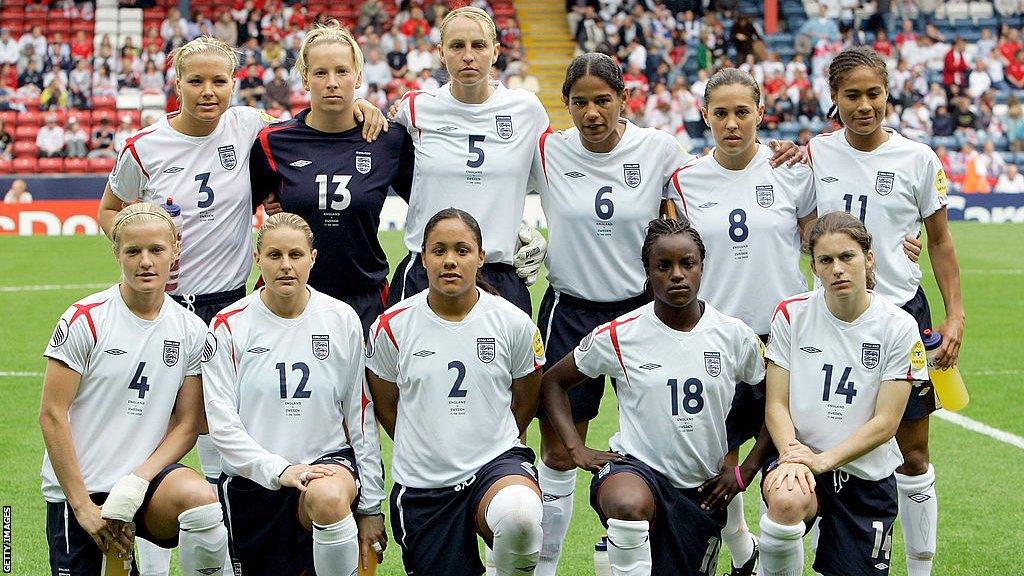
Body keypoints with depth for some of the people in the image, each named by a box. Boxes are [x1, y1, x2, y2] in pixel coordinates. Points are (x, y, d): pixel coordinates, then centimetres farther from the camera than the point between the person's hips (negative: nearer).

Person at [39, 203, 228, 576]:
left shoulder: (191, 332, 4)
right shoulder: (86, 319, -6)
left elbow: (186, 425, 4)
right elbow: (52, 414, -7)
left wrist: (137, 482, -13)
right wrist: (83, 506, -10)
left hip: (149, 473, 1)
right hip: (77, 489, -1)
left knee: (201, 499, -29)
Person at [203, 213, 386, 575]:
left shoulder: (342, 320, 2)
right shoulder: (229, 325, -3)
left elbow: (361, 416, 7)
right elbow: (221, 423, -7)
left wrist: (370, 507, 5)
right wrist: (279, 470, -21)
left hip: (327, 461, -1)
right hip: (251, 478, 1)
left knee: (329, 498, -35)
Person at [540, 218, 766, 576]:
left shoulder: (735, 336, -2)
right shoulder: (618, 336, -6)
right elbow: (553, 382, 6)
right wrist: (577, 449, -6)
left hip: (702, 488, 3)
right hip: (635, 466, -3)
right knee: (630, 504, -39)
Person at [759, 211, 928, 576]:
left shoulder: (898, 326, -4)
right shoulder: (791, 314, -1)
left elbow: (885, 423, -7)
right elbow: (776, 405, -2)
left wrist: (821, 460, -19)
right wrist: (792, 455, -22)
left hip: (868, 474, 1)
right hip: (800, 455, -1)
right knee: (786, 500, -36)